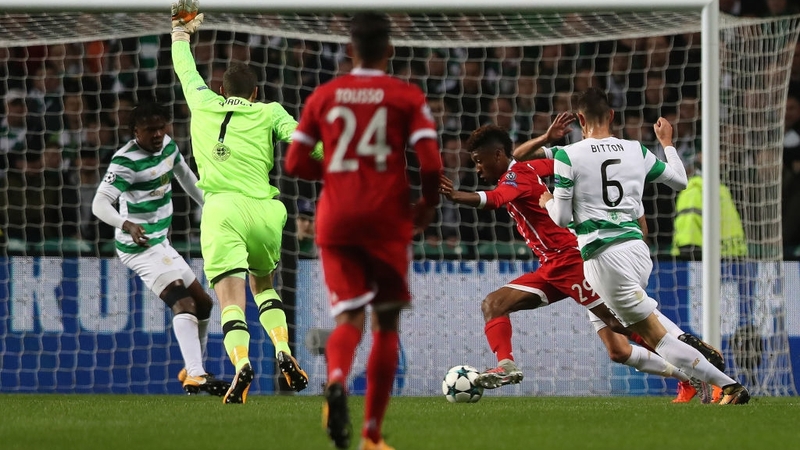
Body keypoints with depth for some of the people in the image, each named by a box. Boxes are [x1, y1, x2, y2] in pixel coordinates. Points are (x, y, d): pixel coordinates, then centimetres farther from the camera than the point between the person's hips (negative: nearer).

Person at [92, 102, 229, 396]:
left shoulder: (168, 145, 4)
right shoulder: (126, 161, -21)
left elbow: (185, 176, 25)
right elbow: (100, 203, -31)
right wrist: (127, 225, -49)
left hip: (161, 244, 10)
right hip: (140, 247, -10)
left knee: (203, 304, 15)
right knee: (182, 301, -25)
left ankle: (192, 369, 30)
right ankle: (195, 377, -38)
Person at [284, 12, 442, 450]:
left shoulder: (323, 96, 6)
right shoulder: (407, 97, -1)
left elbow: (295, 162, 3)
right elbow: (430, 162, -10)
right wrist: (428, 206, 8)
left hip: (336, 219, 1)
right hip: (387, 218, -1)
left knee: (347, 318, -1)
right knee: (386, 323, 11)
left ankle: (336, 380, -36)